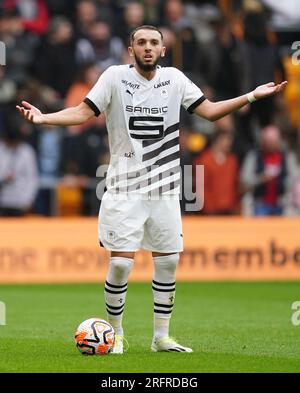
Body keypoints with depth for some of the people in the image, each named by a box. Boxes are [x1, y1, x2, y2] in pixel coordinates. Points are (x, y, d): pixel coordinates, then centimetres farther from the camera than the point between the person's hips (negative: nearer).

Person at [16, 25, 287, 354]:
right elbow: (84, 112, -7)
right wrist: (43, 118, -23)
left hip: (165, 188, 4)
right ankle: (115, 334, 8)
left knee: (168, 261, 5)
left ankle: (161, 337, 17)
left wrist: (252, 96, 0)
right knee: (121, 262, -9)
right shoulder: (116, 77, -5)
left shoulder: (174, 79, 5)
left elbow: (210, 111, 9)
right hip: (125, 188, -4)